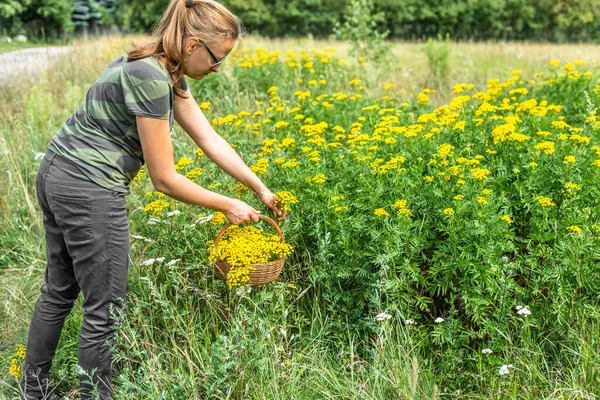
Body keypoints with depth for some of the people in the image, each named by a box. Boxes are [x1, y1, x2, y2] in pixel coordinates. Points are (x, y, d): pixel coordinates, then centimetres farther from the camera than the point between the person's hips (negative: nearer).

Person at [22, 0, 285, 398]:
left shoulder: (166, 70, 7)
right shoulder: (150, 78, -22)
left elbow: (211, 140, 8)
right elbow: (164, 179, -18)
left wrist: (261, 189, 6)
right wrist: (228, 206, -7)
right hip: (90, 190, -10)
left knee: (59, 291, 22)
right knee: (106, 307, 4)